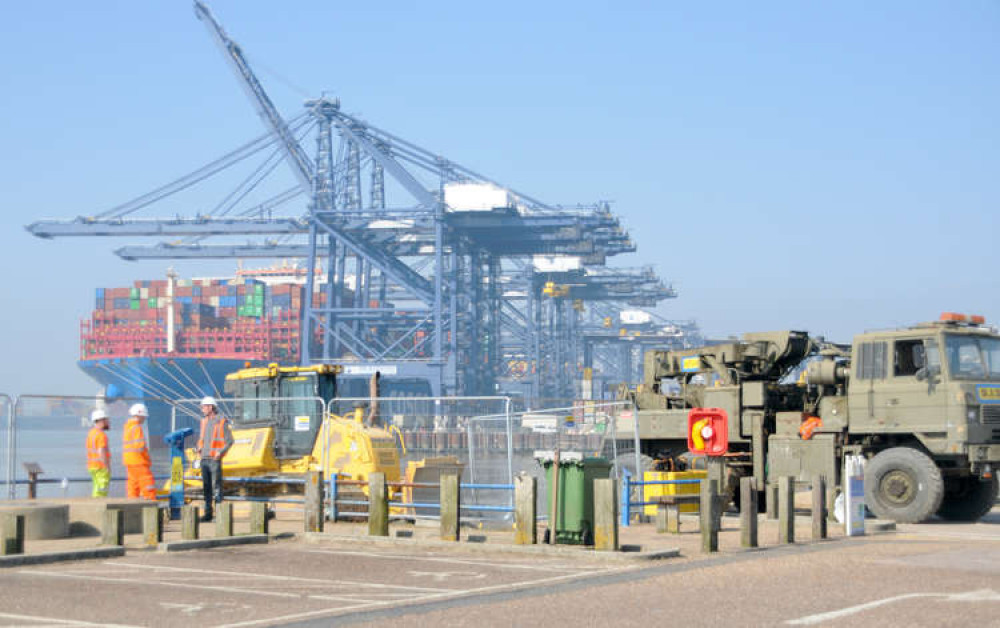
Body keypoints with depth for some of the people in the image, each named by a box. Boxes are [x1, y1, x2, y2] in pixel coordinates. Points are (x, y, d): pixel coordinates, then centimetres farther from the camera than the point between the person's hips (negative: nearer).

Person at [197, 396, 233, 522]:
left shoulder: (222, 421, -5)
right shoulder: (204, 421, 15)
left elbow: (229, 441, -6)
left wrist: (220, 452, -18)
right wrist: (199, 448, 8)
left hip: (215, 459, -7)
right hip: (204, 458, 7)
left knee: (216, 486, -7)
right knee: (206, 486, 7)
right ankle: (208, 513, 12)